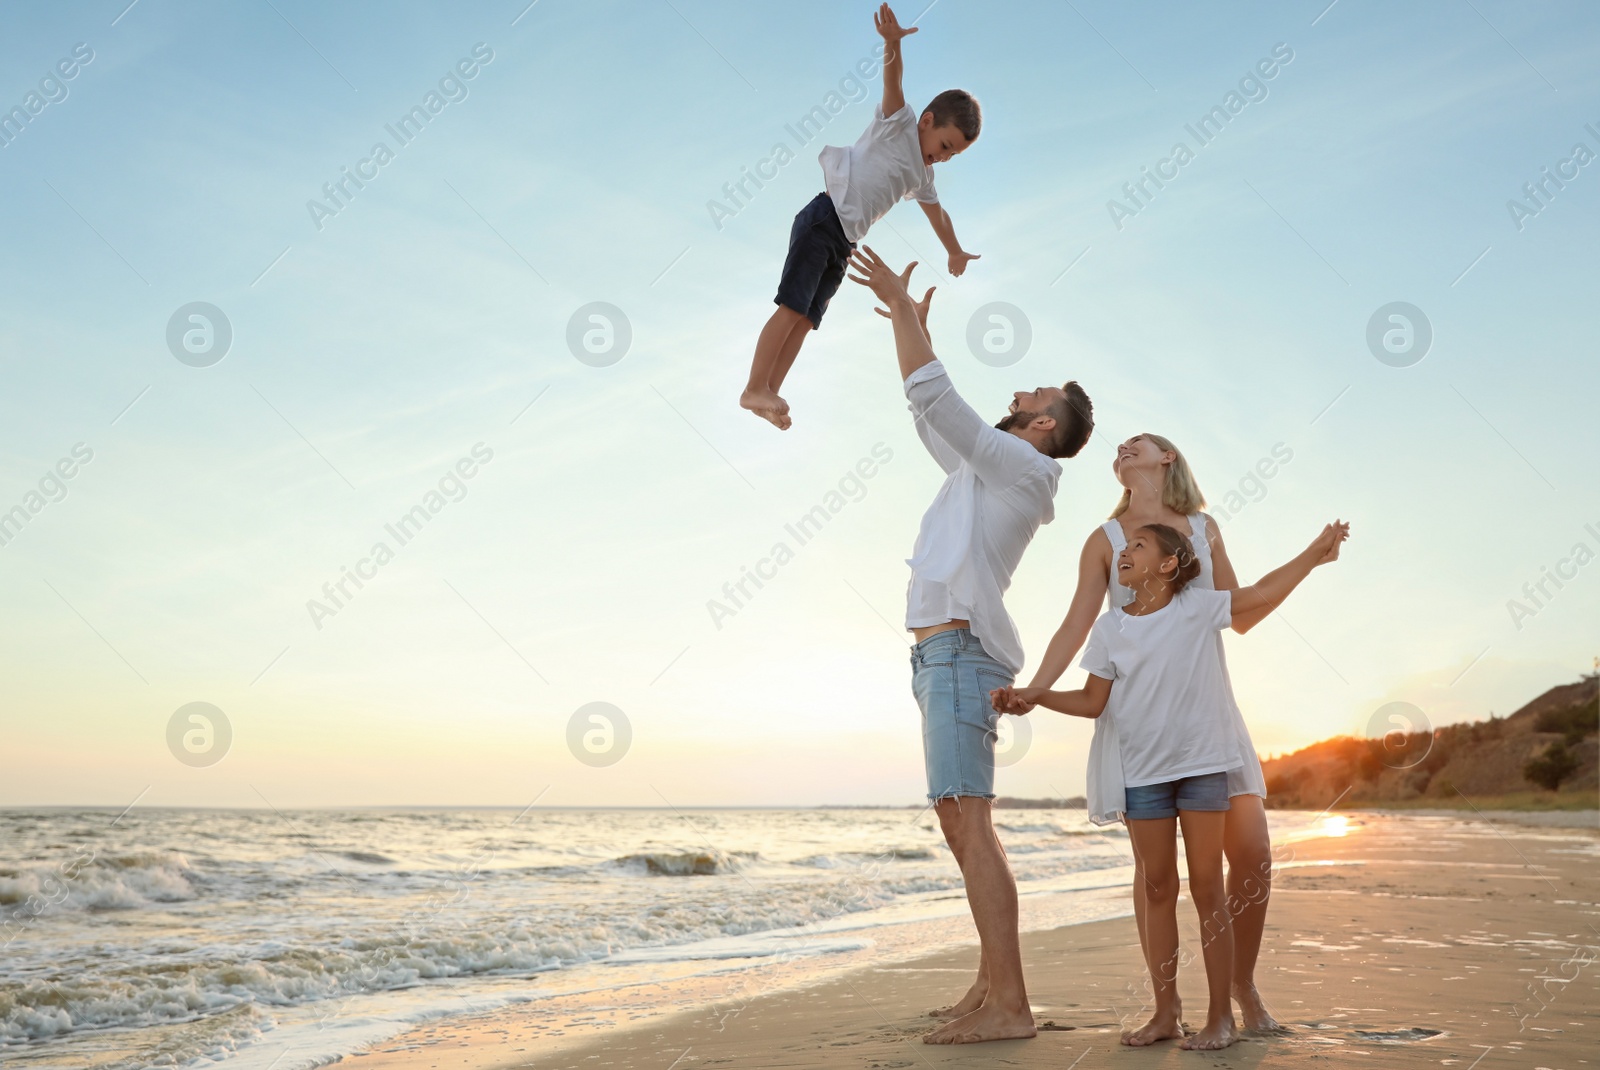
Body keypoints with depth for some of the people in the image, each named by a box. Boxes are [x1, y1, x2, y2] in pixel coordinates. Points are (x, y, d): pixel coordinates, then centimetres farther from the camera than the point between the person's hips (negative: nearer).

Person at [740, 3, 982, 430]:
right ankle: (754, 389, -18)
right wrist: (892, 44, -34)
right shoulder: (897, 122, 3)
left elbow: (937, 214, 41)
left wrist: (955, 252, 54)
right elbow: (893, 80, -15)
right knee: (792, 307, -15)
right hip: (823, 220, -8)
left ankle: (769, 393, -1)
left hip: (844, 245, 8)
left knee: (807, 318, 0)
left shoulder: (922, 177, 24)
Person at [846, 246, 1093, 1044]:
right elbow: (928, 412, 34)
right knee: (960, 826, 10)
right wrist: (908, 323, 33)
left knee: (969, 824, -17)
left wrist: (902, 307, -4)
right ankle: (992, 981, 15)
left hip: (959, 652, -10)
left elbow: (936, 400, -12)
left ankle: (1008, 1005, -19)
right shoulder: (987, 468, 22)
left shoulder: (1019, 465, -4)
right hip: (943, 657, 10)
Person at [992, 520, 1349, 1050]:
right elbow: (1093, 701, 3)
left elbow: (1261, 594, 6)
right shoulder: (1109, 627, 4)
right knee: (1156, 887, 8)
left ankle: (1221, 1016, 9)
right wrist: (1035, 695, -9)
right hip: (1141, 769, 3)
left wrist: (1313, 553, 1)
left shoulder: (1196, 607, -1)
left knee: (1207, 886, 1)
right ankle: (1165, 1013, 16)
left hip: (1201, 763, -2)